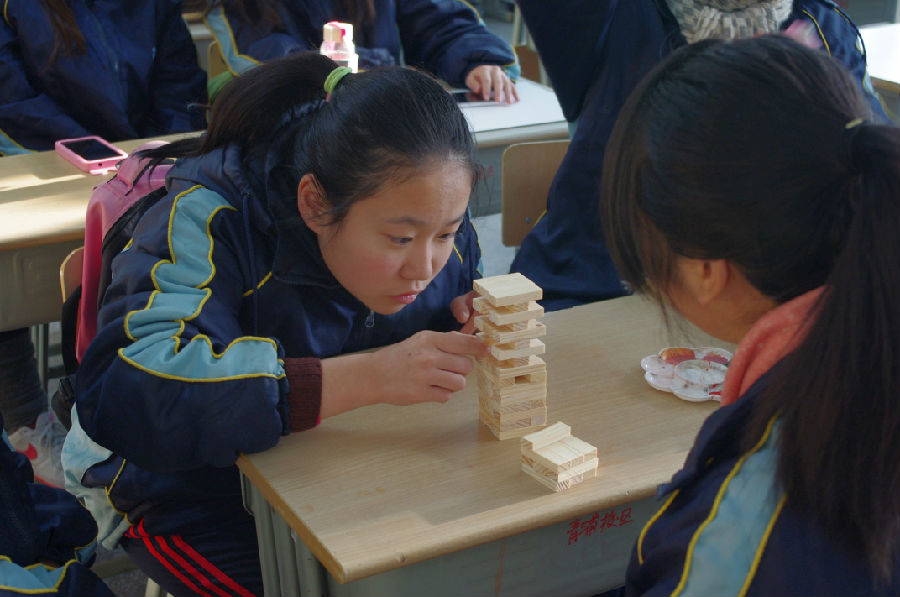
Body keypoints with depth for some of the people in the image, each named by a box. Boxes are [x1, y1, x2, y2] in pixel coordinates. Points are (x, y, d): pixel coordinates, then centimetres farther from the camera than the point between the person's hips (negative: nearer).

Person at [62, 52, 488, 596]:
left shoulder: (430, 210, -9)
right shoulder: (211, 219, -29)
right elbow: (122, 397, -43)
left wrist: (473, 328, -16)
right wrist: (369, 377, -47)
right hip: (202, 504, -4)